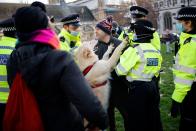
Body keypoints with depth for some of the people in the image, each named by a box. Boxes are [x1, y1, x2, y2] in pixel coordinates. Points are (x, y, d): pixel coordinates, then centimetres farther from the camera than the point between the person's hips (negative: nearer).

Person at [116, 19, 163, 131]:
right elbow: (156, 71, 14)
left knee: (137, 120, 6)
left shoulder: (134, 50, -17)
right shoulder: (156, 51, 5)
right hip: (152, 87, 7)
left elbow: (120, 70, -17)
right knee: (153, 118, 19)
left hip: (137, 88, -7)